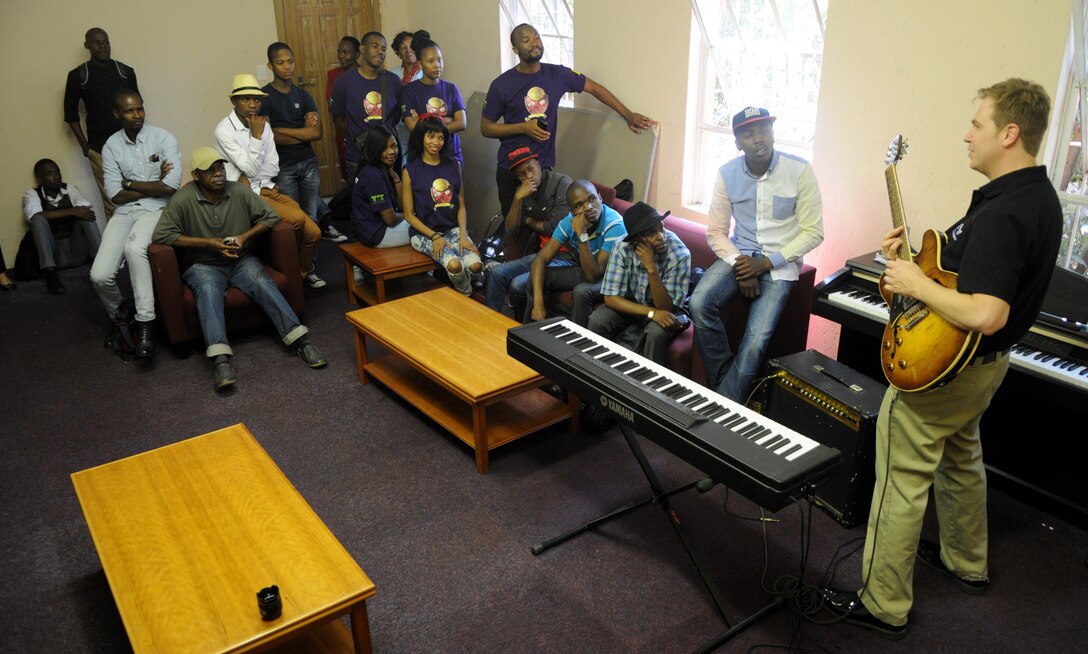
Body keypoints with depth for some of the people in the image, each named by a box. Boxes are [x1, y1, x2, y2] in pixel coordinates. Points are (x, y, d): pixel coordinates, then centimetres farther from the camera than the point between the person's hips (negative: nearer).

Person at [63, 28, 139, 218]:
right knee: (111, 199, -4)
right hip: (99, 148, -1)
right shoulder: (78, 75, 3)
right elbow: (71, 113, 7)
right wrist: (84, 146, 0)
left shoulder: (125, 72, 8)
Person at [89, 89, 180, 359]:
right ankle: (119, 317, 18)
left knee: (134, 247, -37)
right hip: (124, 213, 3)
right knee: (100, 275, -15)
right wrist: (154, 183, -6)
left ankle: (145, 324, -27)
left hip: (157, 209, -3)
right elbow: (115, 195, -3)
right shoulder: (111, 146, 5)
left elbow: (171, 186, -14)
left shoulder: (163, 138, -3)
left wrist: (130, 183, -5)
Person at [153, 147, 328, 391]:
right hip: (203, 265, -2)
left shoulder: (239, 191, -3)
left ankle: (300, 340, -35)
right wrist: (208, 243, -18)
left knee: (262, 282, -29)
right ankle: (221, 358, -49)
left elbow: (270, 216, 3)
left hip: (241, 260, 2)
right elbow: (162, 235, -14)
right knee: (208, 290, -35)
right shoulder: (183, 200, -10)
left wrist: (245, 236, -13)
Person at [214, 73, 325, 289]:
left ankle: (305, 270, 22)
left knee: (313, 232, -7)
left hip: (268, 189, 6)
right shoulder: (224, 130, -12)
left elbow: (273, 166, 5)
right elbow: (250, 169, -16)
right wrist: (256, 136, -16)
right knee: (297, 218, -26)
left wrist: (250, 180, -9)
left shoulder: (263, 125, 8)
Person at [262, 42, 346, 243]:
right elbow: (267, 136, -14)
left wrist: (281, 130, -9)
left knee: (312, 217, 8)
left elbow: (316, 133, -3)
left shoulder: (303, 95, 8)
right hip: (282, 166, -3)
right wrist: (303, 132, -6)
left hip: (309, 162, 4)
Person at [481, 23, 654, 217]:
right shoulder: (501, 85, -8)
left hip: (545, 166, 2)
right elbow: (485, 128, -3)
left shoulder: (557, 75, -1)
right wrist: (523, 128, -16)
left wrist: (628, 115, 8)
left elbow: (594, 88, 10)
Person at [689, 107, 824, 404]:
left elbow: (813, 232, -6)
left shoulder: (800, 171, -10)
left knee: (755, 342, -22)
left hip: (780, 264, -2)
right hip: (738, 256, 3)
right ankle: (723, 384, -9)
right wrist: (740, 266, -15)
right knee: (699, 303, -27)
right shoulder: (727, 174, -3)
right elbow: (716, 231, 2)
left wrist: (767, 263, -15)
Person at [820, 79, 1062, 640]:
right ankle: (966, 562, 49)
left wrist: (916, 284, -24)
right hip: (985, 364, 11)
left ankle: (883, 607, 14)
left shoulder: (999, 214, -29)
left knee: (902, 485, 1)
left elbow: (986, 315, -37)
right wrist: (915, 256, 4)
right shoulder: (1040, 197, 5)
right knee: (961, 460, 28)